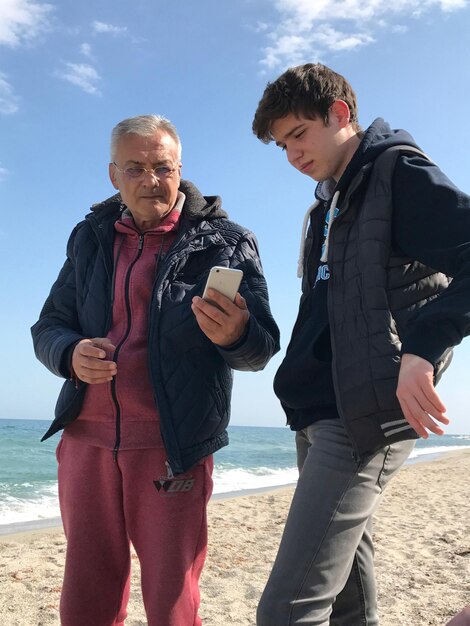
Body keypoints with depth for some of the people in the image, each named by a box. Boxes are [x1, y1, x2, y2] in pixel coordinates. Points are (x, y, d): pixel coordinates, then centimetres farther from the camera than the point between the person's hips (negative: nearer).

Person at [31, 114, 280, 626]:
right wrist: (72, 354, -10)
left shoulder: (224, 242, -1)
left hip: (172, 446, -3)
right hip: (86, 437, 4)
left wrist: (234, 335, -30)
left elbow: (261, 349, -5)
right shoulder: (91, 238, 11)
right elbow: (48, 327, 14)